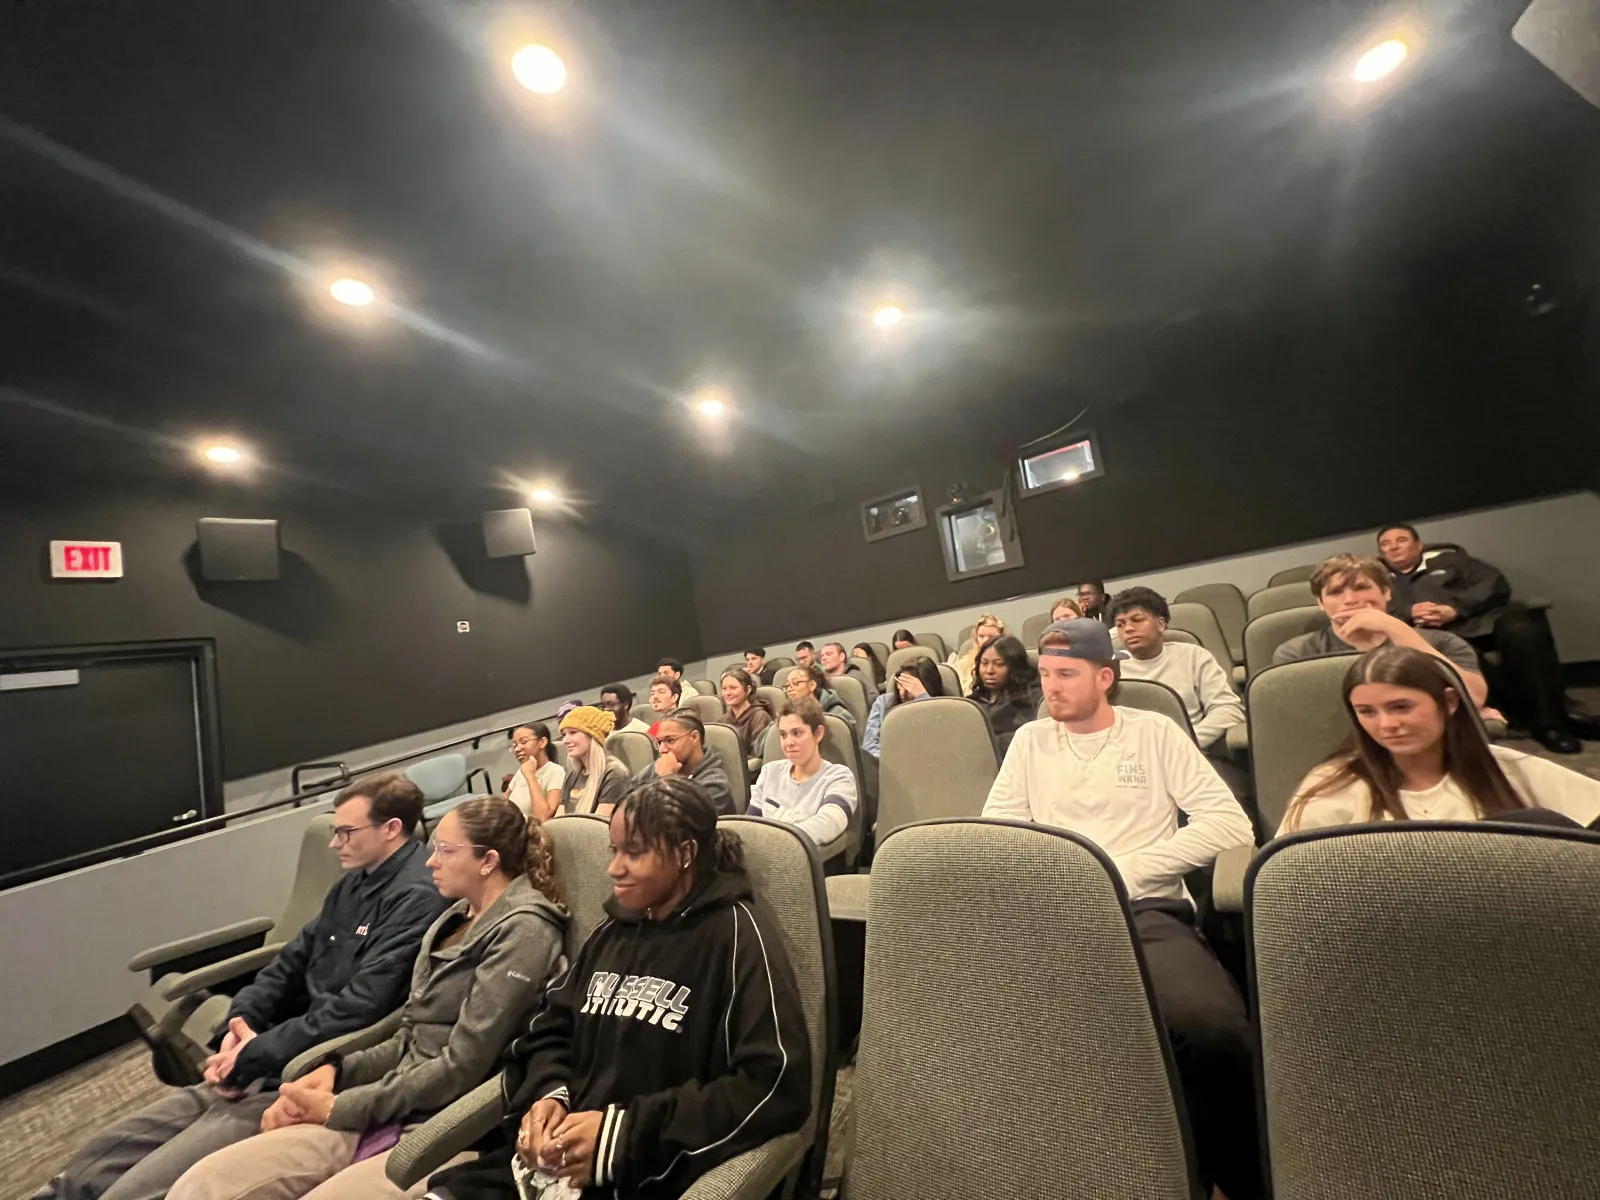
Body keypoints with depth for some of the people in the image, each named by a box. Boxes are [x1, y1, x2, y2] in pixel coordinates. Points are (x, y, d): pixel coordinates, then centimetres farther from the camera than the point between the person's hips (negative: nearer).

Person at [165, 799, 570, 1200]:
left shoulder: (522, 930, -16)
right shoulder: (455, 917, 13)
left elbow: (461, 1067, -17)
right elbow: (408, 1041, 16)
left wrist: (339, 1109, -9)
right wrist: (335, 1069, 0)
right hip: (388, 1113, 8)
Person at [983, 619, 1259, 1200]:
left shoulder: (1154, 732, 8)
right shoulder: (1030, 740, 15)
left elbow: (1230, 823, -2)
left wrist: (1126, 868, -11)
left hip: (1147, 911, -1)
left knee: (1213, 1029, -33)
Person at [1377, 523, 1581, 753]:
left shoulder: (1446, 558, 24)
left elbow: (1496, 584, 10)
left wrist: (1454, 609, -9)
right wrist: (1409, 614, -13)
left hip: (1477, 623, 2)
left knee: (1522, 629, -32)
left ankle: (1549, 724, -20)